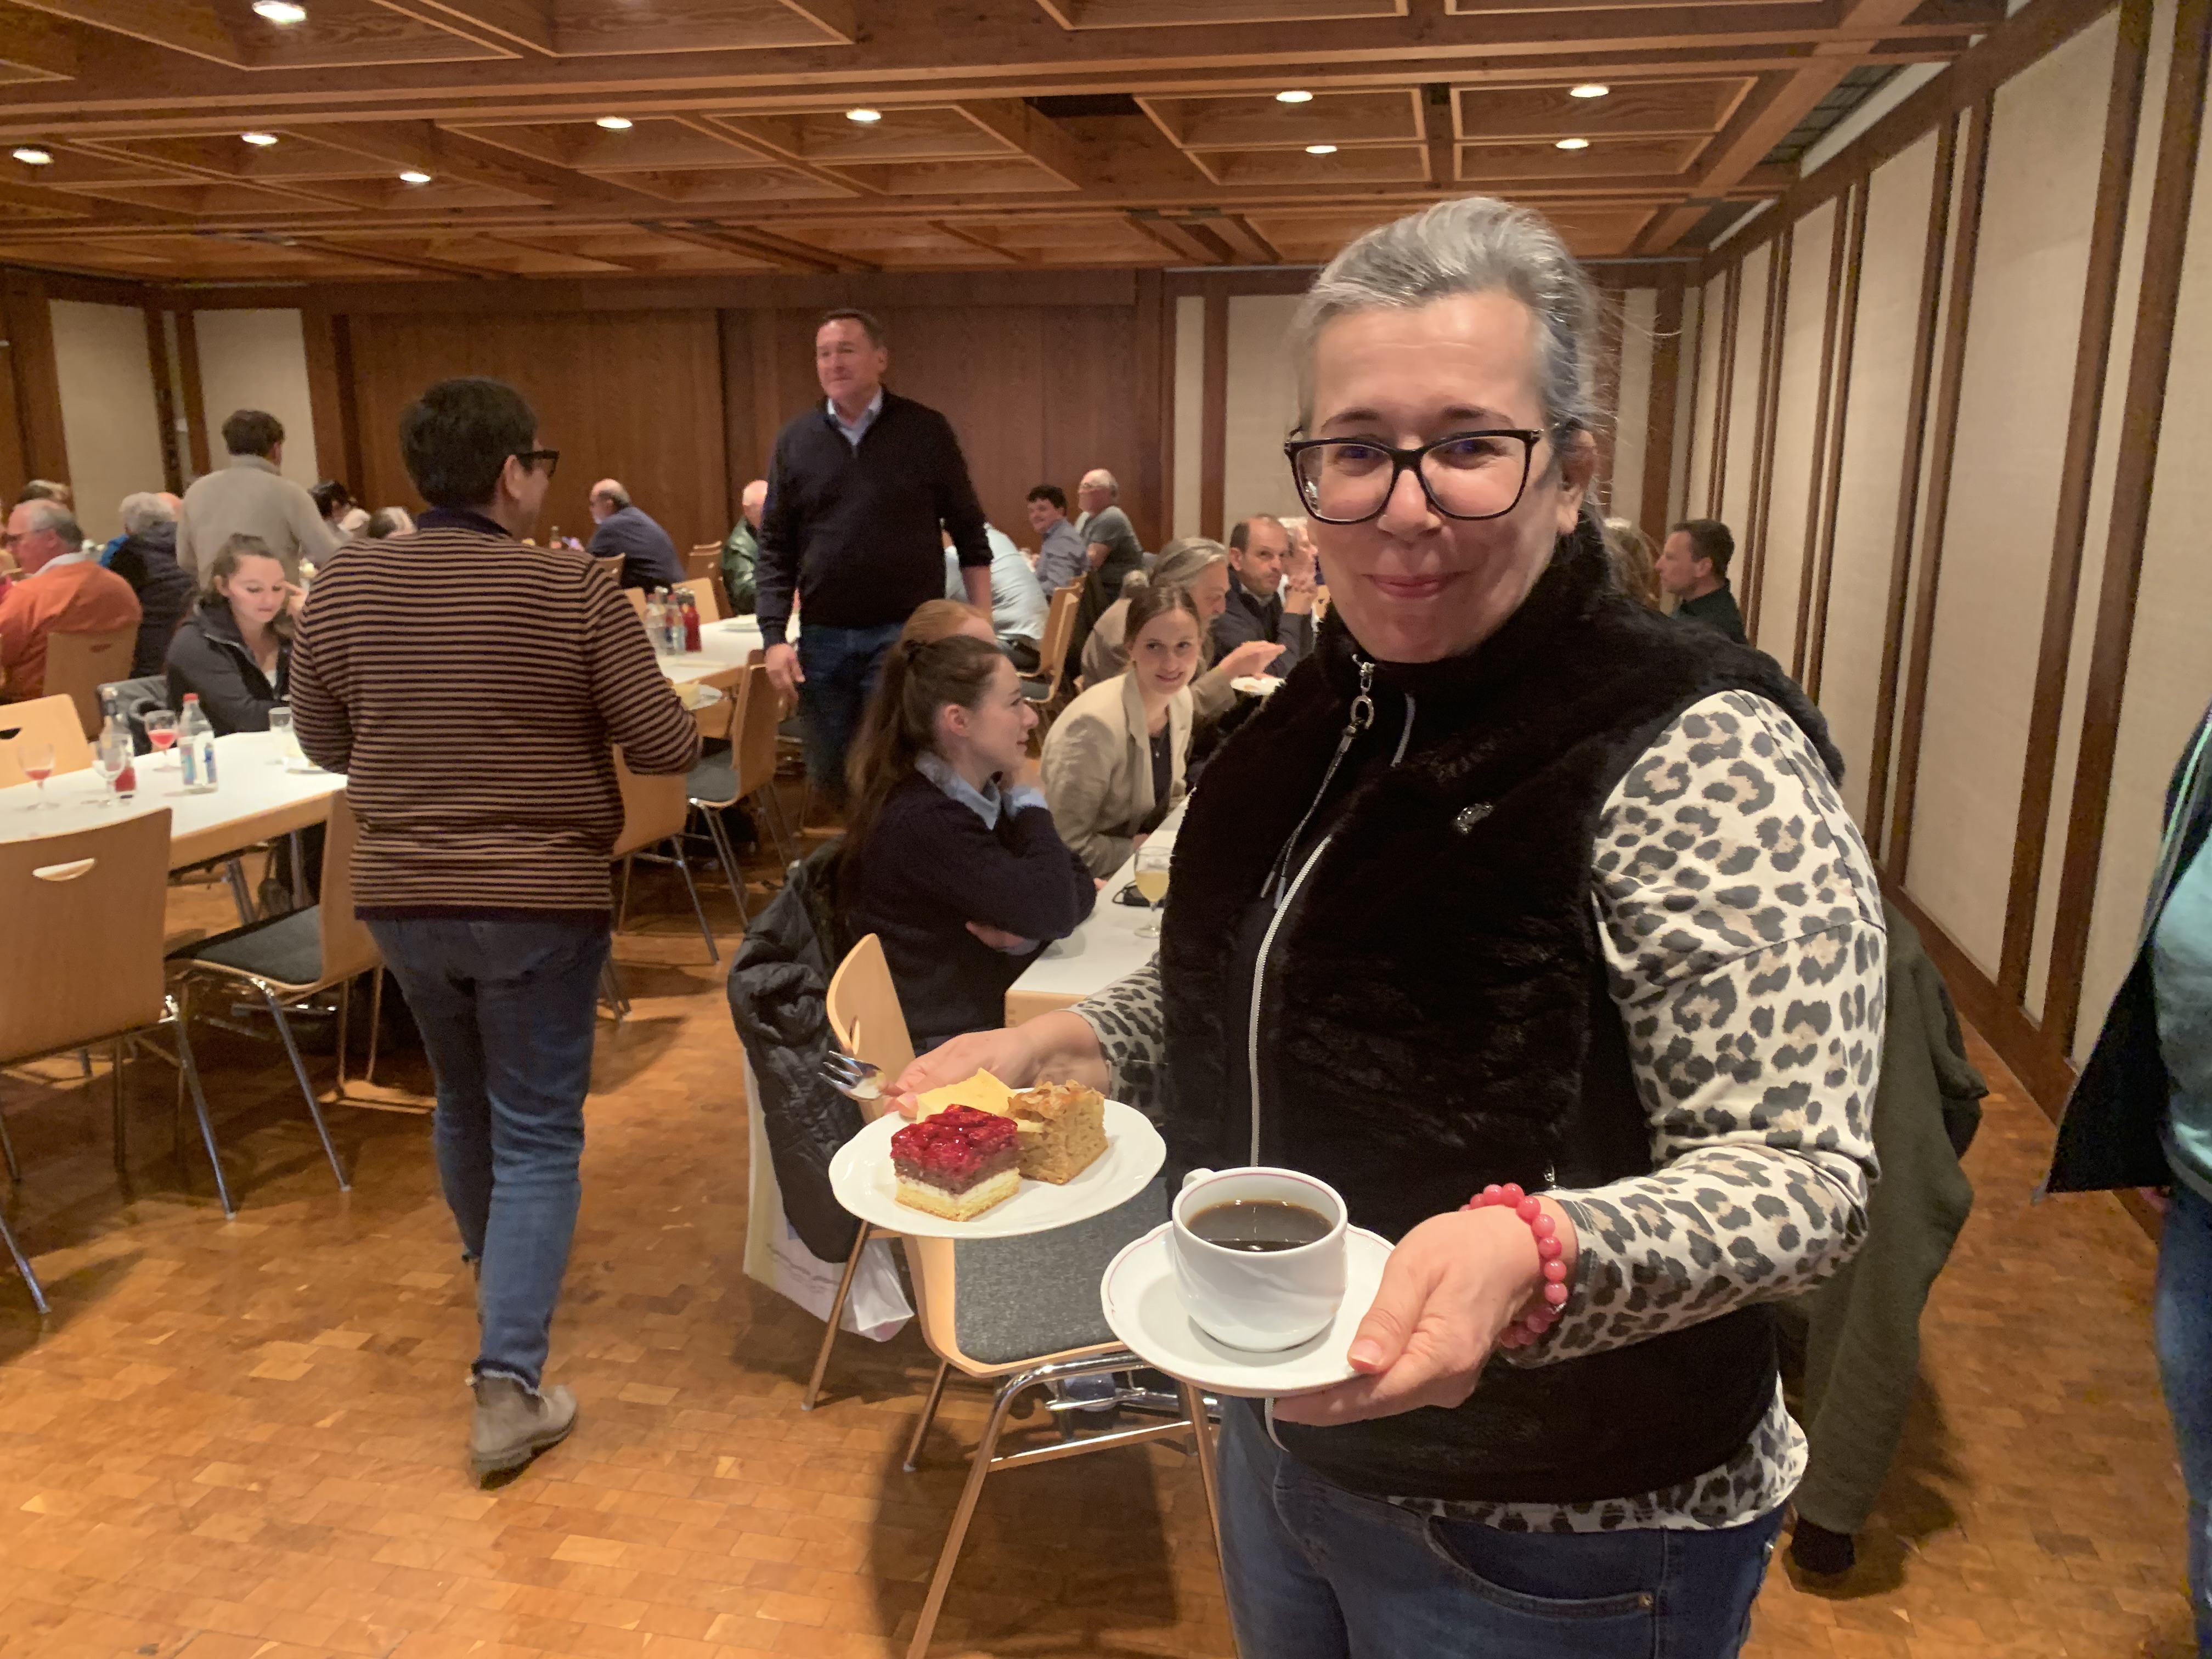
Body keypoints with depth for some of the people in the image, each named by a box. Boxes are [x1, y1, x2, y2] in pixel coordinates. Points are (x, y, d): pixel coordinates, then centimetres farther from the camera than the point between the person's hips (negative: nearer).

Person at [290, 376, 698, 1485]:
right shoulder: (575, 590, -14)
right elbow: (667, 749, -10)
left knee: (464, 1103, 26)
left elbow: (323, 743, 9)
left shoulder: (341, 587, -3)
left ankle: (491, 1273, 49)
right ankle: (506, 1382, -1)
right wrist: (577, 719, 10)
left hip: (400, 897, 5)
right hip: (541, 900, -4)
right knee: (537, 1134, 5)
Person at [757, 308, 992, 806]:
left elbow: (969, 535, 3)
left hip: (907, 634, -3)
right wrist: (774, 637, -3)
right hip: (823, 639, 3)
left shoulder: (927, 432, -1)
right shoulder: (795, 440, 5)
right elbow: (776, 548, 7)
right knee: (830, 778, 11)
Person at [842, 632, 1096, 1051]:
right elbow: (1055, 912, -26)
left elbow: (1079, 885, 2)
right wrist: (1028, 802, -12)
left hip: (999, 1011, 8)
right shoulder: (922, 822, -24)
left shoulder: (985, 793, 4)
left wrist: (1027, 929, -19)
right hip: (947, 1046, -8)